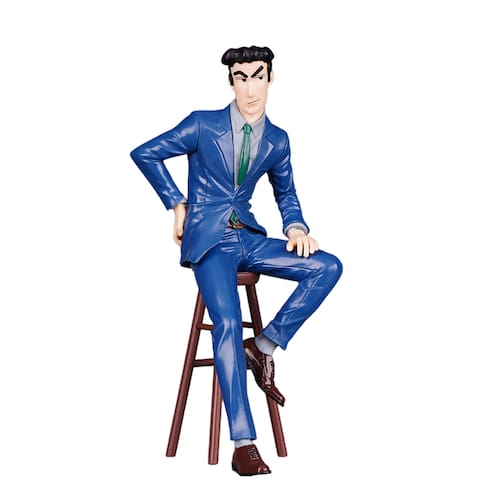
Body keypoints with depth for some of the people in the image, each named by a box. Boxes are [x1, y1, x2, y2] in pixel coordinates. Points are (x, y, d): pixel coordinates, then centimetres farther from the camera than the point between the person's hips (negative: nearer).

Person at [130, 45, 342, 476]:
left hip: (249, 238, 5)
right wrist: (177, 204, 0)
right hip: (208, 239, -5)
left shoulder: (277, 141, 10)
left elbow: (286, 195, 22)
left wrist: (296, 228, 0)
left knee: (328, 266, -14)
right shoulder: (203, 125, -2)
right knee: (228, 323, -26)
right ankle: (244, 445, -25)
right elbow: (144, 154, 4)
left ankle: (263, 346, -7)